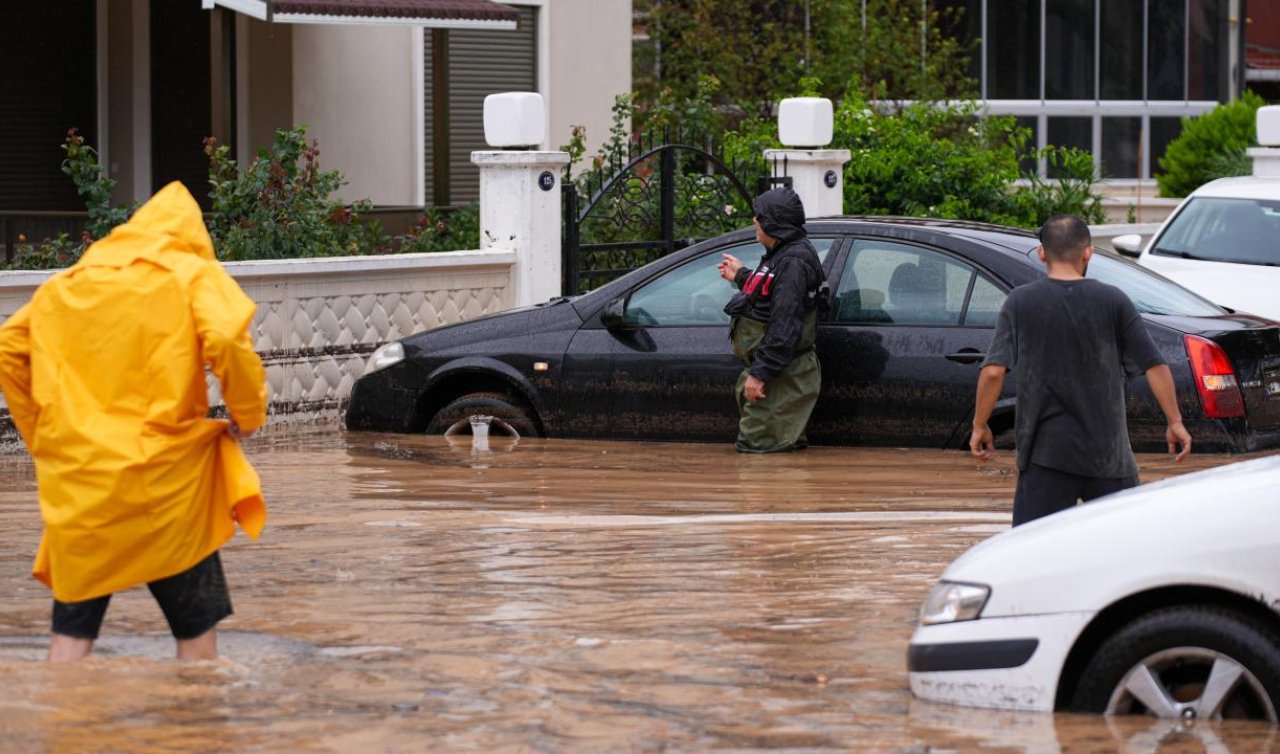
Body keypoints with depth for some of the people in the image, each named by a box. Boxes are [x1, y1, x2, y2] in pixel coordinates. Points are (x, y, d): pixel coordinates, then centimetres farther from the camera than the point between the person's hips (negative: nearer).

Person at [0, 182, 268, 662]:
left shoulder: (65, 284, 16)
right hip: (163, 476, -3)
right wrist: (248, 415, -1)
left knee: (72, 629, 6)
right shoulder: (195, 273, 3)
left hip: (77, 481, 3)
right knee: (195, 622, 10)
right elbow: (226, 340, -14)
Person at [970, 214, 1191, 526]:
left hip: (1046, 450, -1)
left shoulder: (1020, 303, -2)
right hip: (1107, 449, 1)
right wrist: (1175, 422, 9)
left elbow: (993, 372, -8)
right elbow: (1155, 366, -1)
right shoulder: (1113, 301, 0)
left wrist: (980, 426, 4)